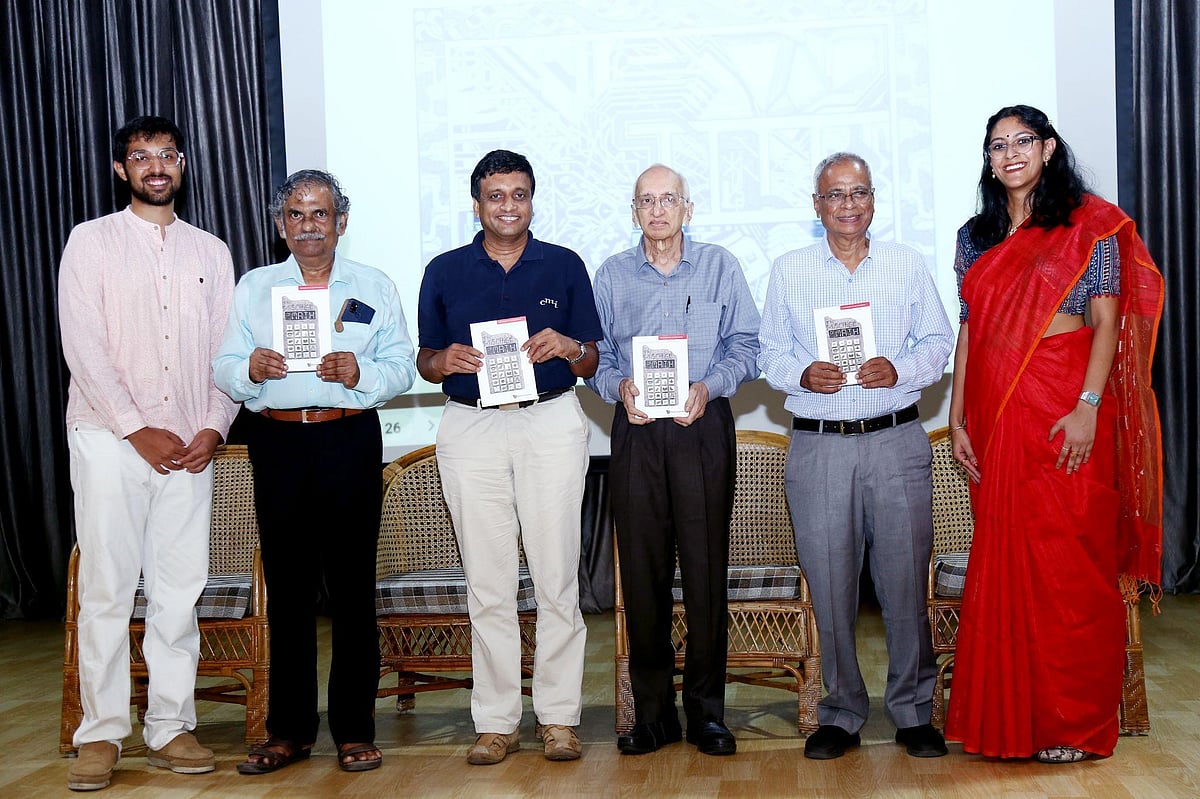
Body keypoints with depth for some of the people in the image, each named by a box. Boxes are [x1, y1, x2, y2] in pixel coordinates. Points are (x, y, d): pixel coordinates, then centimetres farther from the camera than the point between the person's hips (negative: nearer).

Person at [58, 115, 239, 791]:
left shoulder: (212, 252, 14)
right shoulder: (93, 241, 5)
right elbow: (83, 346, -5)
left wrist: (214, 428, -4)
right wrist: (138, 429, -11)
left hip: (189, 448, 3)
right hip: (109, 438, -3)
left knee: (181, 588, 3)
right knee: (107, 588, -3)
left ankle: (171, 727, 11)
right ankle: (101, 735, 4)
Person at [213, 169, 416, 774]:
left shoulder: (374, 287, 12)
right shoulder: (254, 287, 15)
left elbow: (401, 368, 3)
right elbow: (224, 369, 7)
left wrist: (359, 373, -16)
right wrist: (251, 369, -15)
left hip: (351, 440, -1)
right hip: (277, 442, 1)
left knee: (352, 585, -1)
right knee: (287, 586, 4)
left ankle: (355, 730, 8)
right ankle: (289, 730, 13)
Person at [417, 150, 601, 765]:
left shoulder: (564, 266, 8)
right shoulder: (444, 272, 10)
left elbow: (591, 362, 9)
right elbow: (425, 361, 11)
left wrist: (565, 346, -13)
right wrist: (444, 360, -11)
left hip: (552, 422, 0)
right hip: (470, 428, 1)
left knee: (557, 578, 0)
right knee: (487, 582, 3)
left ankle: (559, 715, 10)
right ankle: (495, 721, 12)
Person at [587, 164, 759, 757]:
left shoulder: (720, 267, 8)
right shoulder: (612, 275, 12)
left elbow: (745, 346, 4)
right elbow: (595, 354, 10)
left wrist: (709, 386, -13)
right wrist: (618, 387, -10)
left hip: (704, 426, -1)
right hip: (635, 432, 1)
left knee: (706, 569, -3)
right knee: (642, 571, 1)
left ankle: (706, 712, 6)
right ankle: (652, 713, 9)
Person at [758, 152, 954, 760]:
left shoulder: (907, 265, 11)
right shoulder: (789, 271, 11)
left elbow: (938, 341, 9)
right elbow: (770, 352, 11)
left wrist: (899, 369, -11)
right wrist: (802, 374, -10)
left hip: (898, 441, 0)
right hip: (818, 445, 0)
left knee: (906, 579, 0)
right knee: (829, 585, 2)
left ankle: (913, 712, 14)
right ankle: (840, 714, 14)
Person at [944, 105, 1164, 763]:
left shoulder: (1088, 226, 1)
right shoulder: (975, 238, 15)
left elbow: (1107, 322, -5)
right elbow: (969, 331, 13)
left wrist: (1087, 406, -16)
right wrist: (958, 418, 6)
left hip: (1064, 410, -4)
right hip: (996, 414, 5)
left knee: (1069, 561, -2)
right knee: (1004, 562, 6)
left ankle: (1074, 722, 8)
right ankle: (1011, 716, 16)